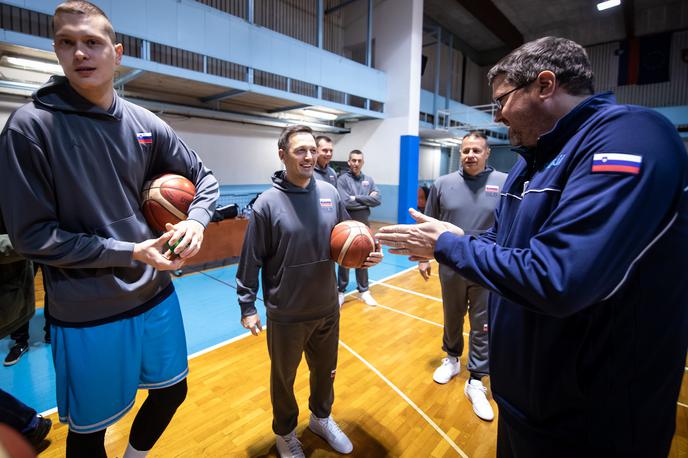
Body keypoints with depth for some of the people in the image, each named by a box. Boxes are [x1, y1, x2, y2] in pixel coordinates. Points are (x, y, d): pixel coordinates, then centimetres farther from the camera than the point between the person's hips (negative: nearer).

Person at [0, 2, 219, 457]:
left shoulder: (146, 124, 0)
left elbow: (205, 179, 7)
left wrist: (196, 222, -12)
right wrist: (130, 252, -18)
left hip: (156, 295, 5)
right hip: (86, 313, -4)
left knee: (172, 392, 23)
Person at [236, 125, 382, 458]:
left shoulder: (330, 194, -3)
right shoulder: (267, 203, -15)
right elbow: (251, 261, -10)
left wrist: (366, 252, -11)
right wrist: (247, 307, -7)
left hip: (327, 309, 4)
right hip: (286, 316, -3)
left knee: (326, 371, 25)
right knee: (284, 378, 20)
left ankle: (322, 418, 54)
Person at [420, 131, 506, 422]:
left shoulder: (505, 183, -6)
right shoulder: (443, 184, -2)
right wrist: (424, 257, 6)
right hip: (451, 268, 2)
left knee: (483, 327, 10)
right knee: (452, 319, 19)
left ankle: (476, 382, 26)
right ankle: (452, 359, 44)